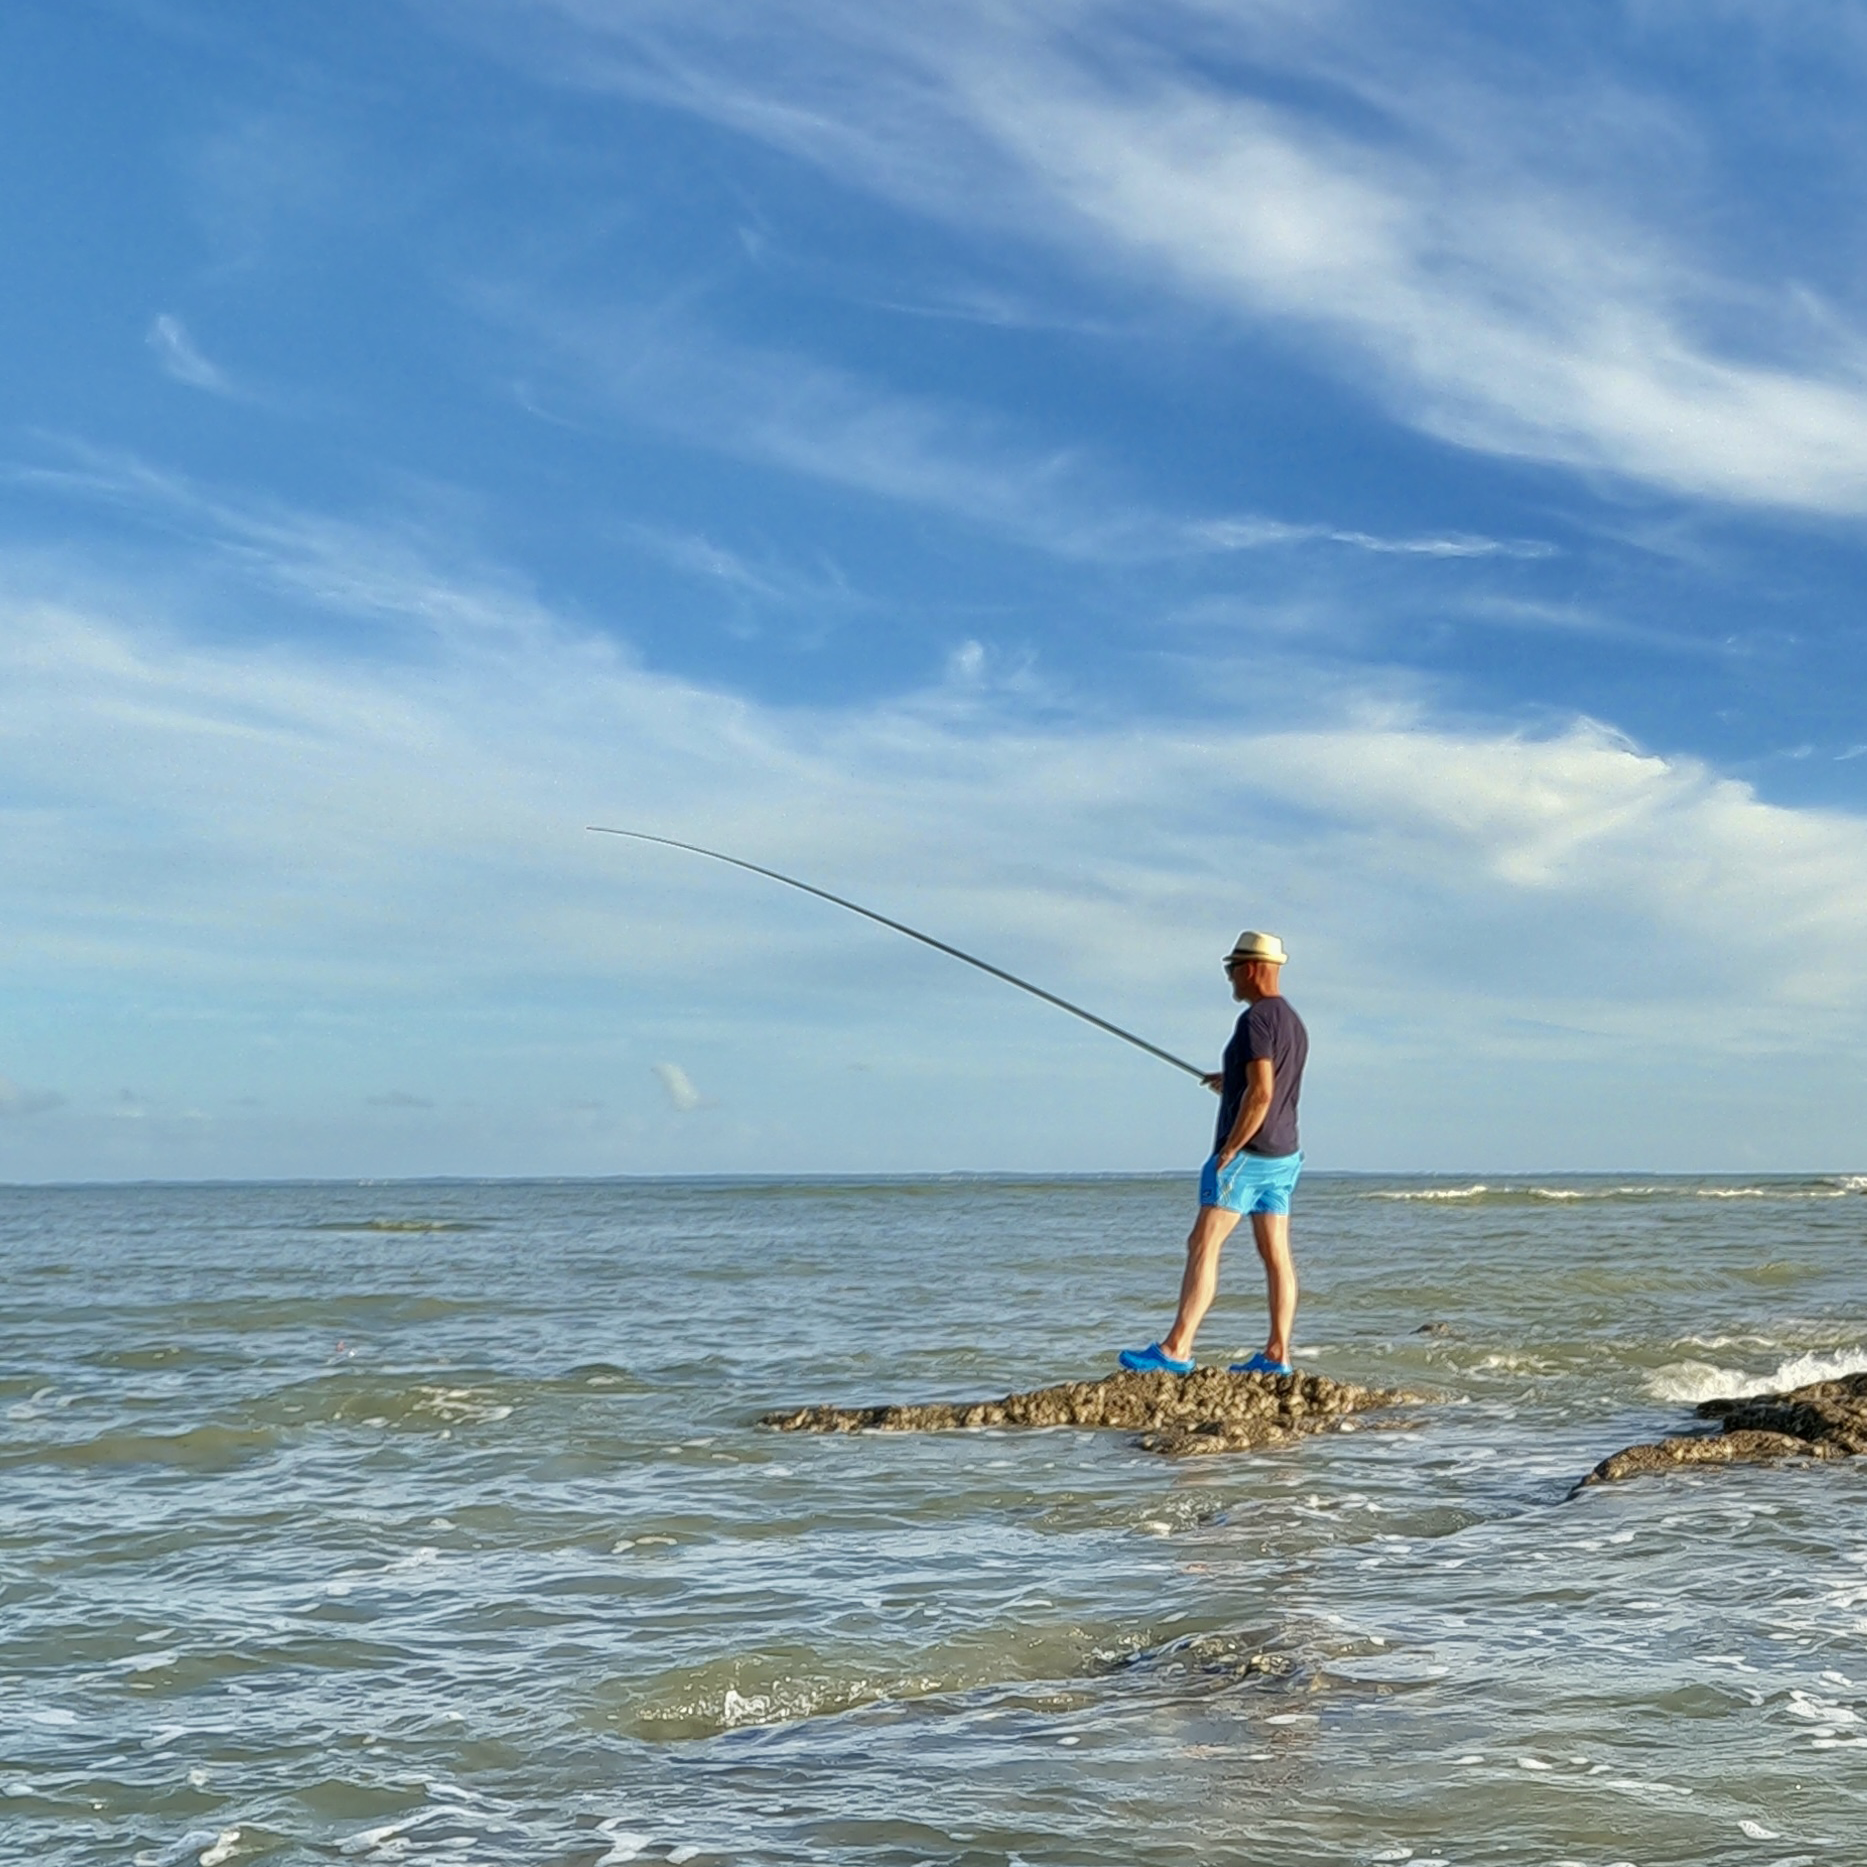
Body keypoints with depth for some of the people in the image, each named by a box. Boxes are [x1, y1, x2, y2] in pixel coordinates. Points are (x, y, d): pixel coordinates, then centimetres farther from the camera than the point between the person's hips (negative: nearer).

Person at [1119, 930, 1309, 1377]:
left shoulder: (1256, 1019, -15)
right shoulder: (1293, 1021, 15)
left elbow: (1261, 1094, -24)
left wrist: (1229, 1150, -20)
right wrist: (1231, 1084, 22)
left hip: (1247, 1154, -10)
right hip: (1283, 1156, 10)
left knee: (1203, 1245, -9)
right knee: (1276, 1254, 7)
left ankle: (1176, 1349, -12)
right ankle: (1277, 1355, 7)